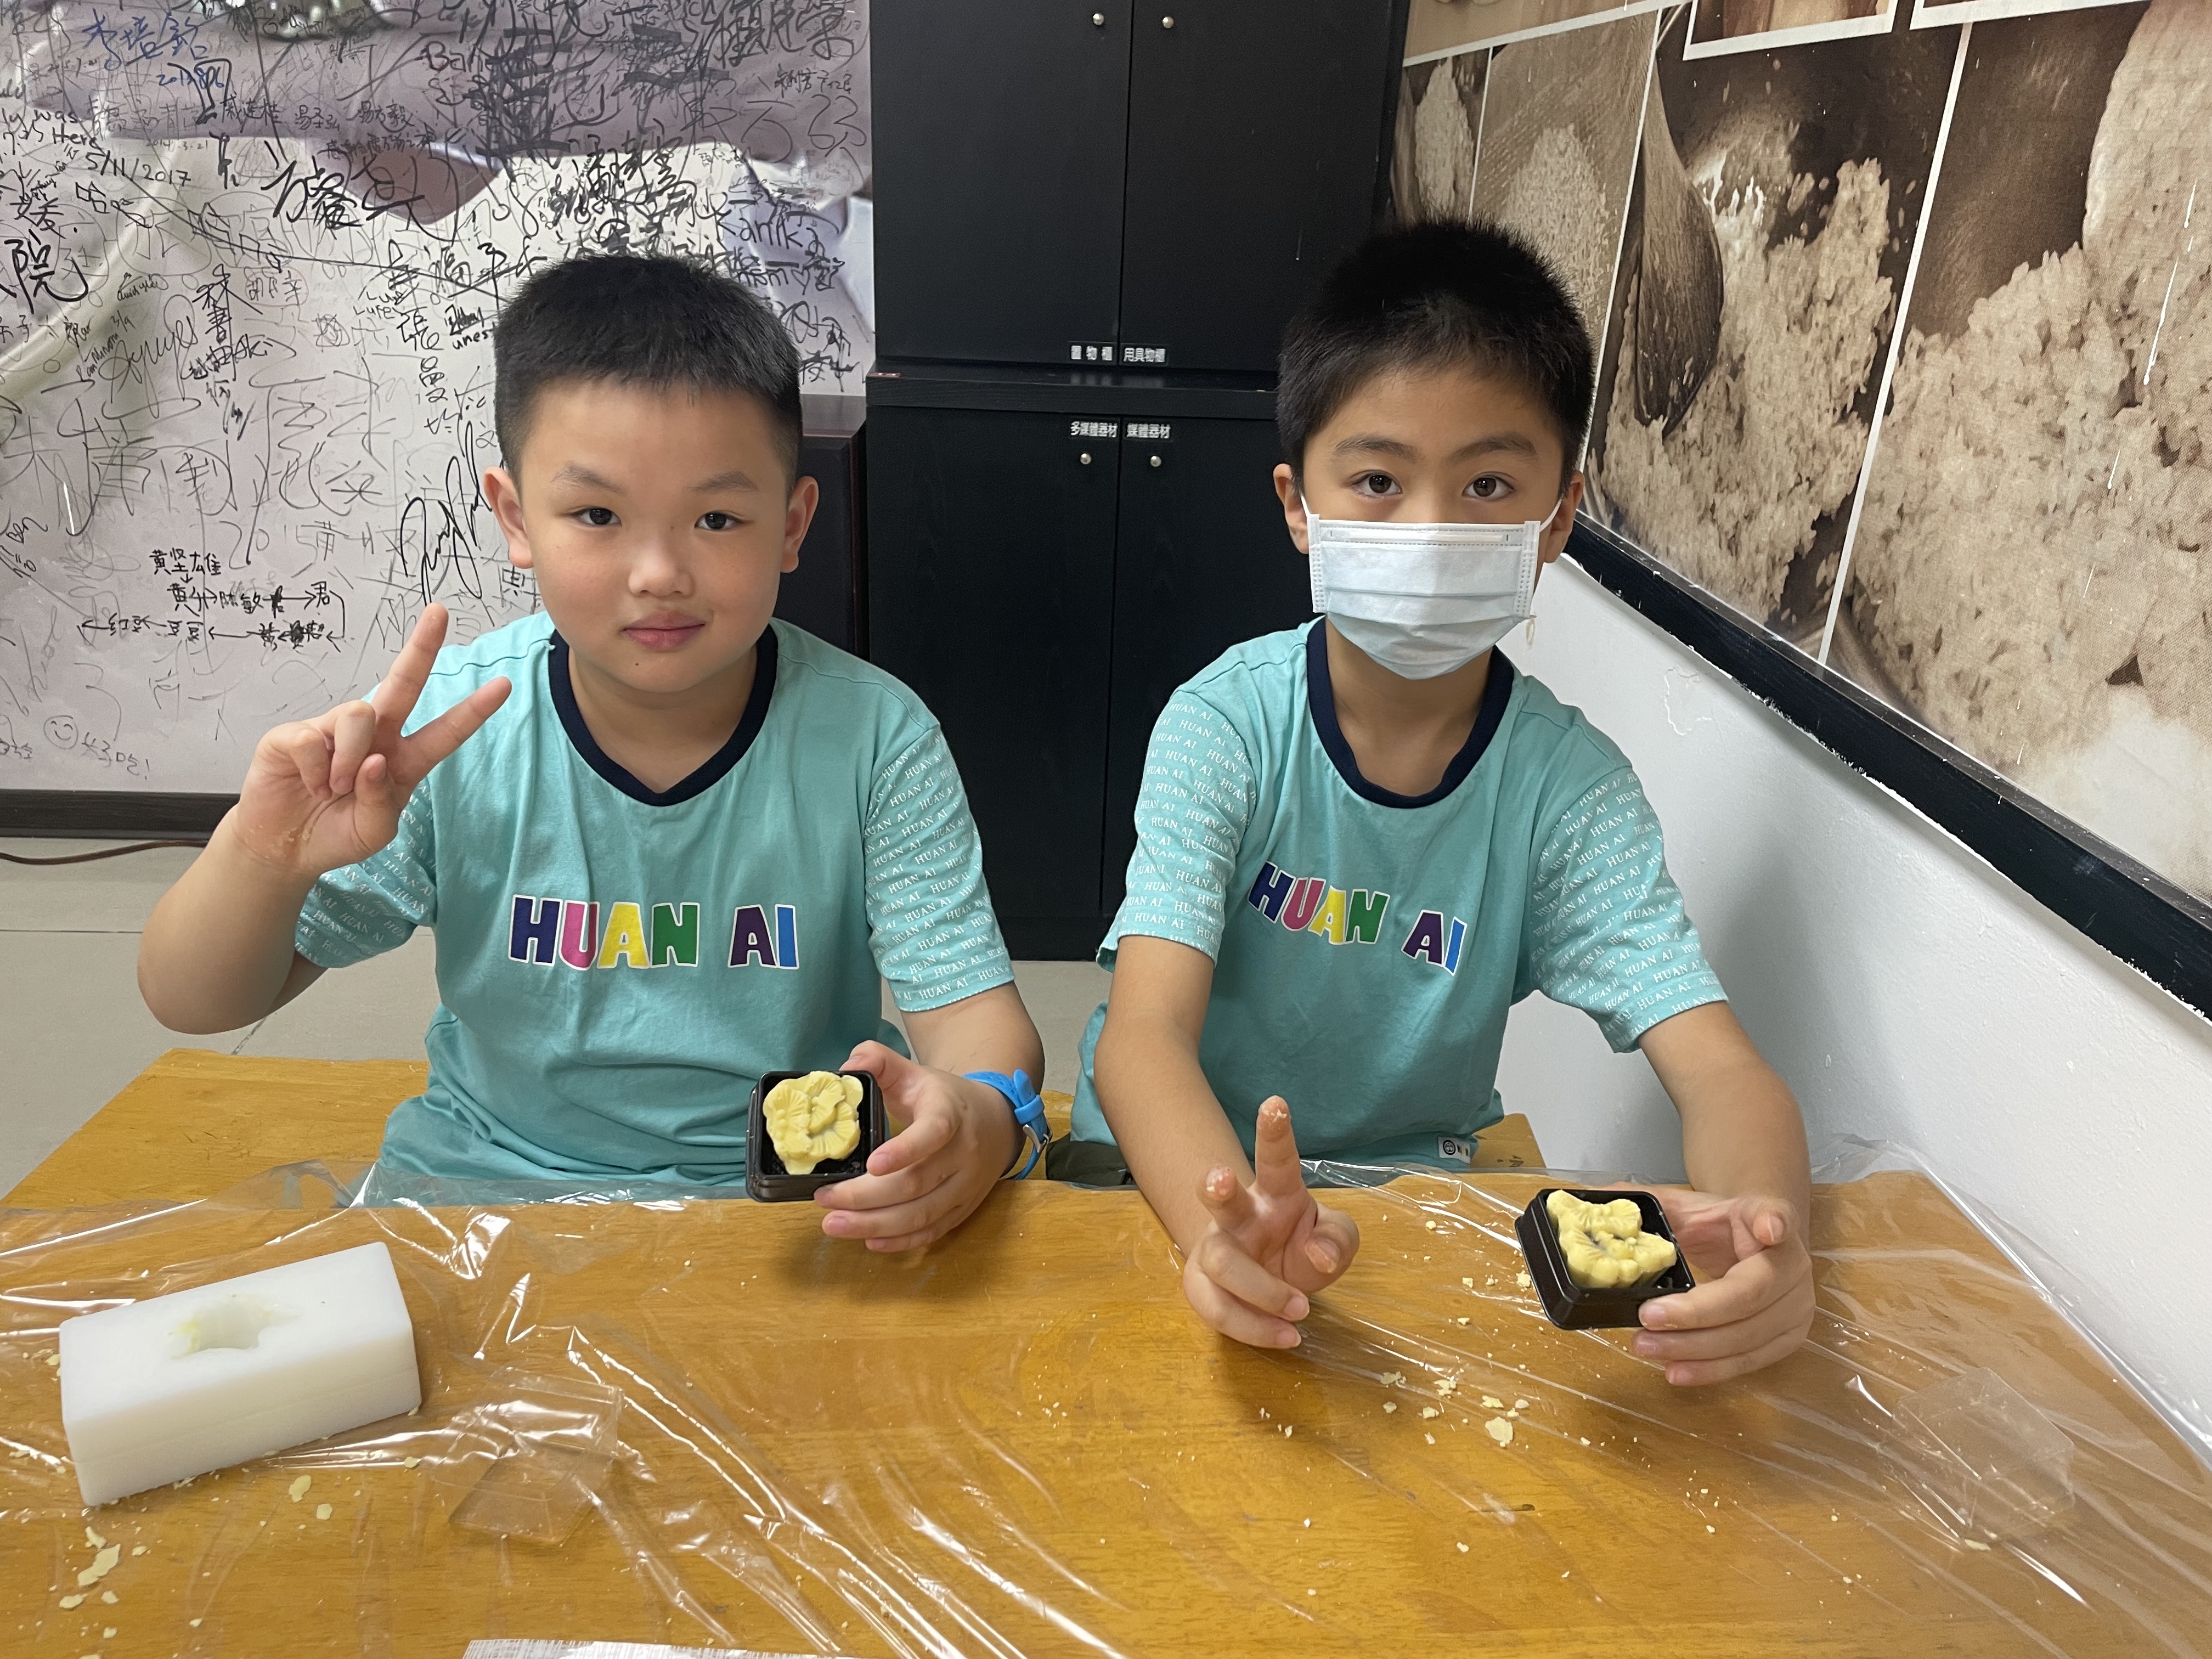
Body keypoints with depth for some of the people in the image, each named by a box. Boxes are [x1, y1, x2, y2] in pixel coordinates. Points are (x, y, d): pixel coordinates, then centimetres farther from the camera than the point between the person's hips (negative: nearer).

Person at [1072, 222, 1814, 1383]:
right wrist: (1227, 1226, -47)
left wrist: (1764, 1231, -41)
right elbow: (1144, 1034, -26)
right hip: (1176, 1177, -1)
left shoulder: (1567, 782, -11)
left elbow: (1721, 1070, -17)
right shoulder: (1228, 723, -16)